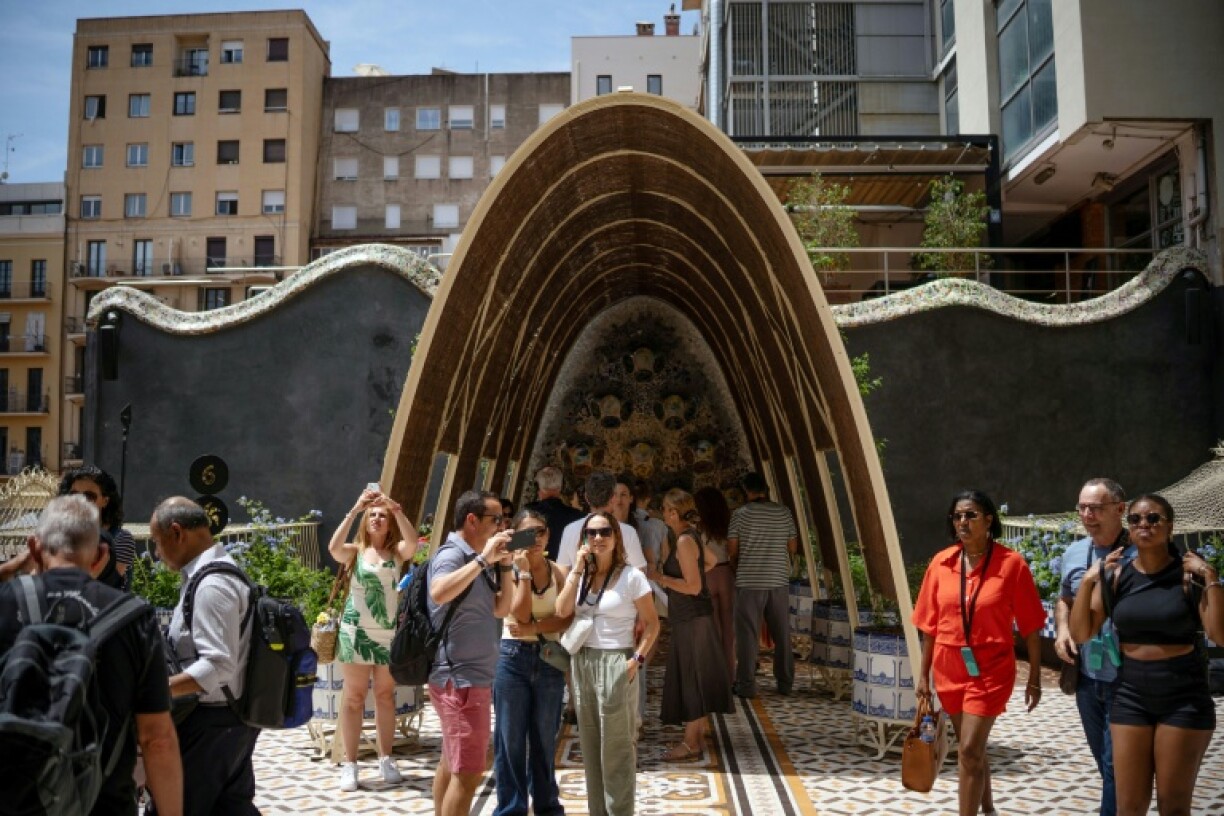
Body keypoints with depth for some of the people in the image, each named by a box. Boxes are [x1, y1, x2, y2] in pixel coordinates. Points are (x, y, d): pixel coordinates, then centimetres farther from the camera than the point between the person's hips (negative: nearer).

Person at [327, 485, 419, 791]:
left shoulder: (397, 552, 2)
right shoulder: (355, 551, 1)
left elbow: (413, 543, -20)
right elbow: (333, 548, -21)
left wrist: (396, 509, -26)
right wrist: (354, 510, -25)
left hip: (389, 632, 1)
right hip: (356, 630, -1)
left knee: (386, 695, 9)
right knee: (354, 697, 2)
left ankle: (386, 759, 18)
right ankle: (350, 763, 8)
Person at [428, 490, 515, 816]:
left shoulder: (474, 560, 12)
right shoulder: (452, 555, -16)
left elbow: (501, 609, 15)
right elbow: (439, 593, -37)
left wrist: (504, 566, 2)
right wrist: (483, 560, -31)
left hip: (471, 676, 10)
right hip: (460, 678, -10)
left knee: (452, 763, 18)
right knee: (468, 771, -7)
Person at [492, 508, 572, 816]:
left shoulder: (557, 571, 3)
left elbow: (567, 618, -5)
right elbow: (520, 614, -14)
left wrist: (534, 628, -17)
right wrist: (524, 572, -15)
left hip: (549, 659, 2)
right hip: (513, 658, -2)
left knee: (544, 740, 12)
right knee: (511, 740, 4)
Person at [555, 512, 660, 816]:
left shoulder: (631, 576, -6)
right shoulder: (579, 575, 9)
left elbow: (652, 623, -5)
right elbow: (562, 610, -7)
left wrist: (637, 659, -15)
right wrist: (577, 570, -9)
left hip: (616, 662, -5)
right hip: (582, 662, 5)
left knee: (617, 745, 0)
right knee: (590, 743, 13)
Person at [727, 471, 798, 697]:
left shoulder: (740, 514, -6)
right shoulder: (784, 513, 2)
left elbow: (731, 550, -5)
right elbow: (793, 547, 8)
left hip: (749, 582, -3)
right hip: (779, 581, 3)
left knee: (748, 634, 3)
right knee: (782, 634, 13)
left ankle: (747, 684, 5)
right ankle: (785, 682, 20)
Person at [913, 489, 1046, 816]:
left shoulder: (1011, 563, -11)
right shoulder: (941, 562, -1)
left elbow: (1030, 626, -5)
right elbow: (930, 624, 6)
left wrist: (1035, 677, -3)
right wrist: (924, 673, 8)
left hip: (990, 669, -4)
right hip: (949, 668, 4)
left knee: (969, 751, -9)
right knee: (972, 748, 19)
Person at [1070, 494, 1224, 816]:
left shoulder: (1190, 574, -7)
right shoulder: (1115, 575, 1)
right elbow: (1081, 634, 1)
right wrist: (1088, 580, -9)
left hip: (1185, 696, -2)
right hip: (1131, 693, 2)